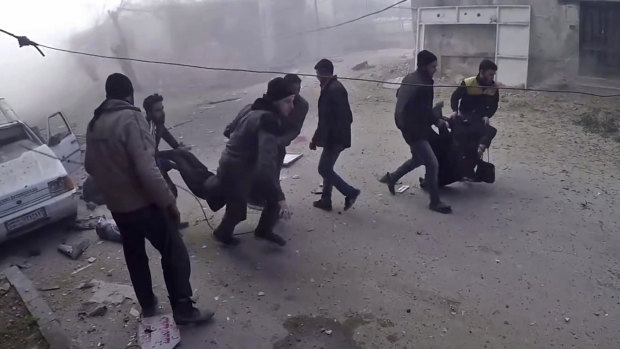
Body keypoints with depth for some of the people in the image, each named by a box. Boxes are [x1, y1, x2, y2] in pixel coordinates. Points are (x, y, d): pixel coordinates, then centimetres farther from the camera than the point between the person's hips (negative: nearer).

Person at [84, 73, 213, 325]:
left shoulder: (94, 125, 6)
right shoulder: (131, 118, -19)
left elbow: (90, 165, 16)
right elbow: (146, 168, -26)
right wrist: (168, 201, -19)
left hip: (116, 206, 8)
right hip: (142, 203, -8)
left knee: (135, 257, 20)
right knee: (174, 254, 3)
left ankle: (148, 306, 32)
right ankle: (184, 309, 8)